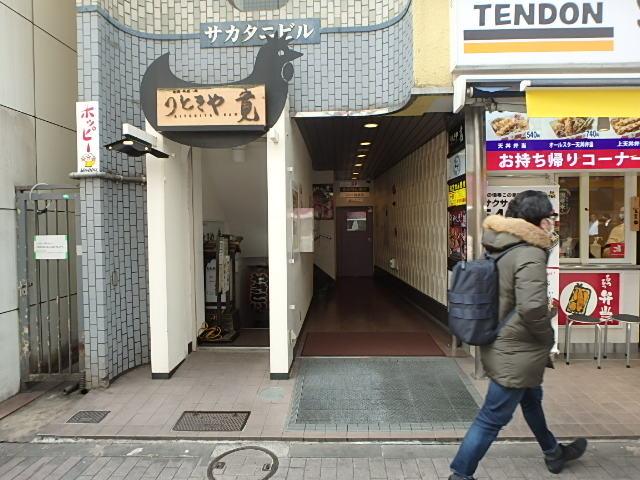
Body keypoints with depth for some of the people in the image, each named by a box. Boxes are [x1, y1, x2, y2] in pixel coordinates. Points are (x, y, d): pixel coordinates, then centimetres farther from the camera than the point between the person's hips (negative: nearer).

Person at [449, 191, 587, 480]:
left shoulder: (499, 249, 3)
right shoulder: (530, 254, -24)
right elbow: (532, 307, -35)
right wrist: (547, 335, -16)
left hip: (499, 345, 10)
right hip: (515, 353, -10)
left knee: (532, 399, 30)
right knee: (492, 419, 4)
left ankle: (553, 453, 54)